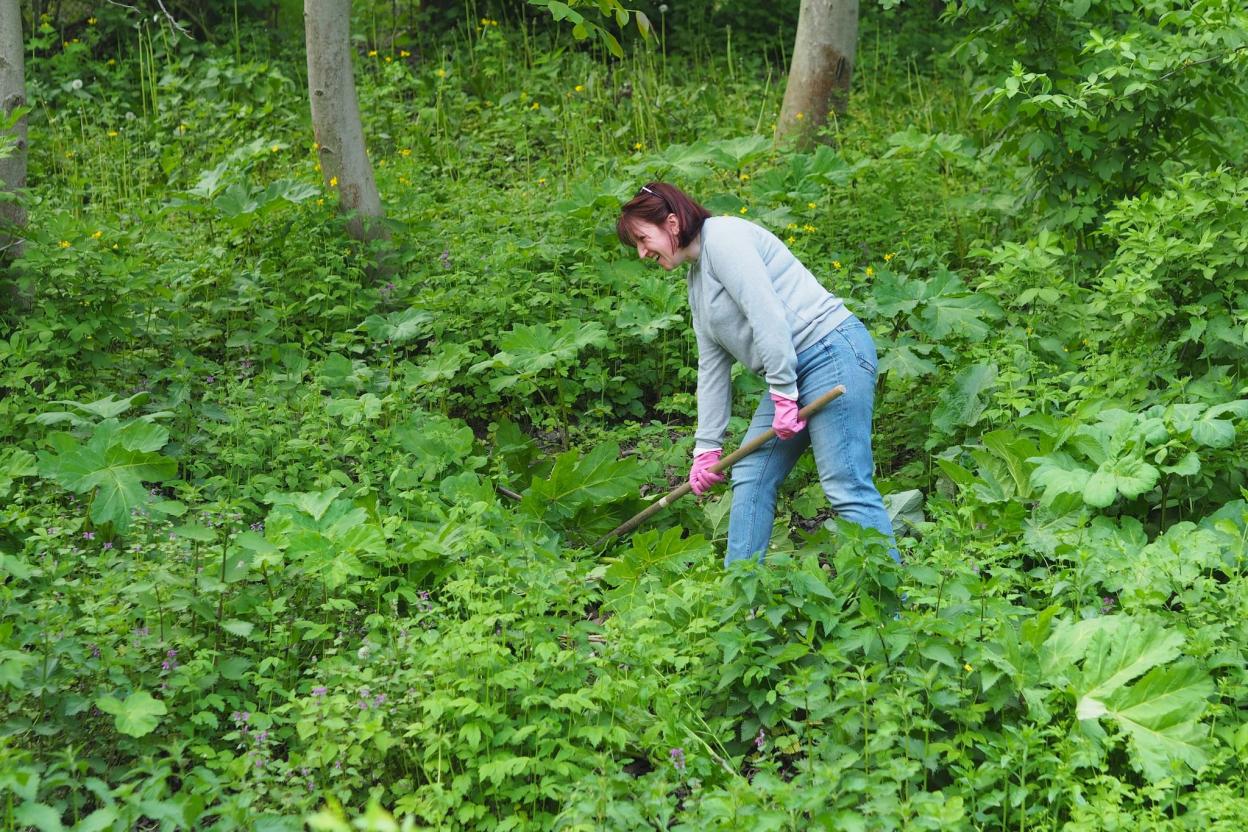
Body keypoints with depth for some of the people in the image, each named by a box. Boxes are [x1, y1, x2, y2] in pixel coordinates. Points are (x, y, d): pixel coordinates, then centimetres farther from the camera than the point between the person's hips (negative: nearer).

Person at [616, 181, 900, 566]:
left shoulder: (722, 236, -8)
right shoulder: (696, 278, 21)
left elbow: (767, 314, -18)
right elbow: (712, 367, 22)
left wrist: (783, 394, -18)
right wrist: (707, 447, 20)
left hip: (831, 351, -10)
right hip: (792, 372, 10)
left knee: (847, 487, -12)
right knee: (749, 477, 9)